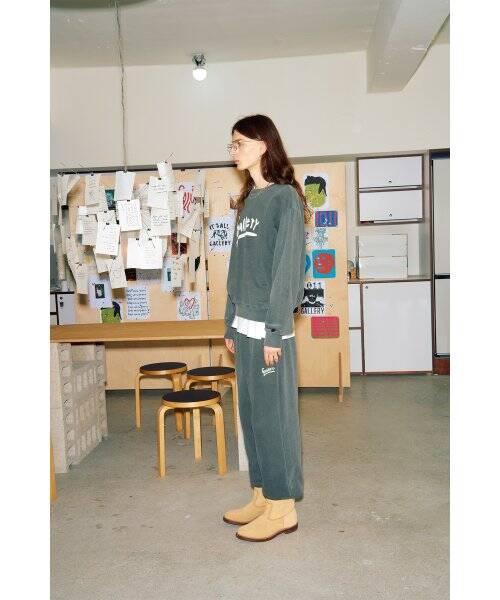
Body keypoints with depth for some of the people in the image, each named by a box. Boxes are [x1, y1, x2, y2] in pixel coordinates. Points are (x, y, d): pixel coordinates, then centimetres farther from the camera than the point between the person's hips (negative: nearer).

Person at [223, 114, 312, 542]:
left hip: (270, 328, -8)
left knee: (274, 416, -1)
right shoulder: (248, 201, 18)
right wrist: (231, 325, 15)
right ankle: (263, 496, 25)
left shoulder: (285, 197, -6)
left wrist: (273, 330, -17)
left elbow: (287, 267, -13)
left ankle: (283, 507, 11)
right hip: (245, 326, 8)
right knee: (251, 414, 12)